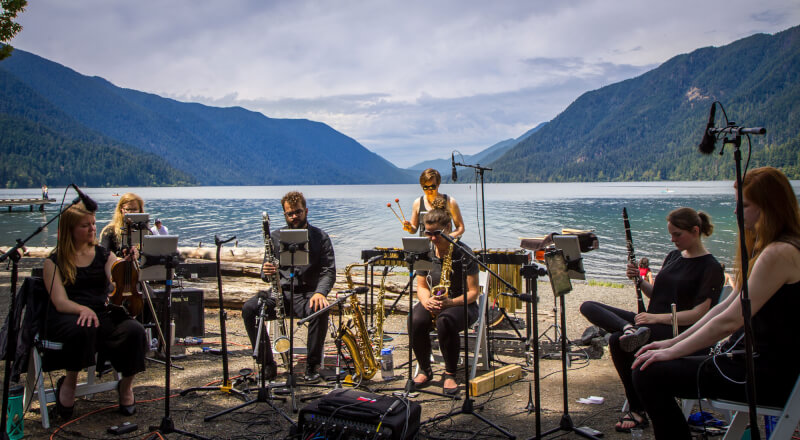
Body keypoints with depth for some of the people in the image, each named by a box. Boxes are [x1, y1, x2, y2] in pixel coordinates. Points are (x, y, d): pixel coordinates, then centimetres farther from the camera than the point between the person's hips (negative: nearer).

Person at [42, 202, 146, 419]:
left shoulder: (103, 255, 15)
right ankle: (69, 383, -9)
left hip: (103, 315, 3)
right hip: (68, 317, -3)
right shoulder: (55, 261, 5)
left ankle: (126, 385, -2)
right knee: (83, 329, -39)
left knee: (134, 330, -28)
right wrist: (83, 309, -28)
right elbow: (60, 302, -7)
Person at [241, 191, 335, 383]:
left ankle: (313, 366, -18)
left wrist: (320, 292, -25)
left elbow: (329, 271, -4)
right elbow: (267, 273, 12)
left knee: (320, 310, -37)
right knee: (249, 308, -25)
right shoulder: (275, 237, 11)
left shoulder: (320, 237, 4)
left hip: (308, 293, -2)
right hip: (280, 293, 3)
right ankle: (268, 364, -15)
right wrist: (267, 271, -15)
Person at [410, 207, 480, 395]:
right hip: (432, 303, 4)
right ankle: (425, 370, -6)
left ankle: (450, 375, -18)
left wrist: (450, 302, -29)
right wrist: (427, 301, -16)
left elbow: (473, 292, -12)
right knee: (416, 321, -30)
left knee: (445, 321, -39)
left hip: (461, 304, -4)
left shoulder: (463, 253, -12)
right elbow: (421, 286, 8)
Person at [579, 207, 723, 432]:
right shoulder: (674, 256, 17)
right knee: (588, 307, -8)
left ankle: (637, 411, -20)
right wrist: (639, 280, 3)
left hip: (676, 330, -8)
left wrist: (658, 317, -24)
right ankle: (628, 329, -36)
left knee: (617, 341, -33)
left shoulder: (711, 268, -7)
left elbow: (699, 314, -16)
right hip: (651, 321, 8)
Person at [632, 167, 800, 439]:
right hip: (757, 359, 10)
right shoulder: (766, 246, 13)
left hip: (768, 374, -10)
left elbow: (730, 321, -23)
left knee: (649, 374, -16)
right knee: (647, 362, 14)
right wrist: (674, 342, 9)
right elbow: (729, 304, 14)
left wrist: (673, 351, -14)